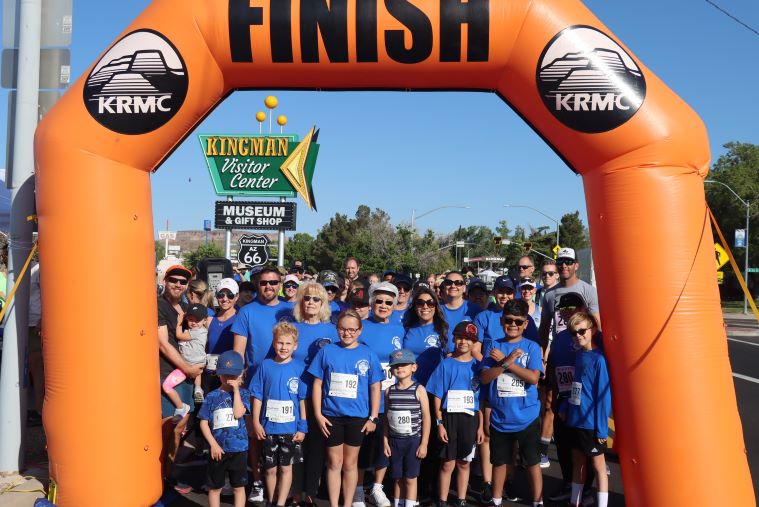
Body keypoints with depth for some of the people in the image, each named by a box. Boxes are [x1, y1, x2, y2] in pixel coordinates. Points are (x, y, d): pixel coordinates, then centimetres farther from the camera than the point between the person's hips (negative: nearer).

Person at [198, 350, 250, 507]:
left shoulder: (243, 393, -1)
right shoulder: (212, 396, -1)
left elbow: (238, 413, -17)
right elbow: (204, 422, -1)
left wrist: (236, 389, -13)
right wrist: (213, 444, -9)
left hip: (239, 449, 0)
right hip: (218, 449, 0)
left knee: (239, 487, 11)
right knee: (214, 487, 13)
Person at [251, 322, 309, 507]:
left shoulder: (299, 368, -4)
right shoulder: (265, 366, -2)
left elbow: (303, 401, -2)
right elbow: (257, 397, 2)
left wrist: (302, 427, -4)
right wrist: (256, 423, -2)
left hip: (290, 428, -1)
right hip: (268, 428, 1)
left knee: (286, 467, 8)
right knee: (270, 468, 12)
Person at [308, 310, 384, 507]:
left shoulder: (368, 354, -2)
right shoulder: (327, 351, -2)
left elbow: (375, 388, 1)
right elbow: (317, 384, 0)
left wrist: (373, 417, -2)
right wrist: (318, 414, -4)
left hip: (357, 417, 0)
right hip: (332, 416, 0)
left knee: (350, 463, 13)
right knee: (334, 463, 9)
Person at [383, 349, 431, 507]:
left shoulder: (419, 389, -7)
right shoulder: (389, 391, 3)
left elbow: (426, 418, -6)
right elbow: (386, 419, 7)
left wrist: (424, 443, -9)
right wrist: (385, 442, 4)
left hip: (413, 440, -3)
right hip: (394, 440, 3)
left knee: (410, 478, 3)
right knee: (397, 478, 11)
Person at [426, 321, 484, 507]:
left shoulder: (477, 366, 3)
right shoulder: (446, 365, -1)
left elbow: (482, 399, 5)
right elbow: (438, 397, -1)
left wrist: (481, 426, 2)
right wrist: (439, 423, -7)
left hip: (470, 419, 2)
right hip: (449, 418, -2)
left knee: (464, 463, 13)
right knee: (447, 464, 3)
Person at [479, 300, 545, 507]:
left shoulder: (532, 347, -4)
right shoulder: (493, 346, 1)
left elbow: (533, 377, -17)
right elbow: (484, 378, -7)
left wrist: (504, 361, -16)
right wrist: (506, 362, -20)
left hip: (527, 417, -2)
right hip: (499, 416, 2)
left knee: (532, 461, 8)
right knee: (500, 460, 17)